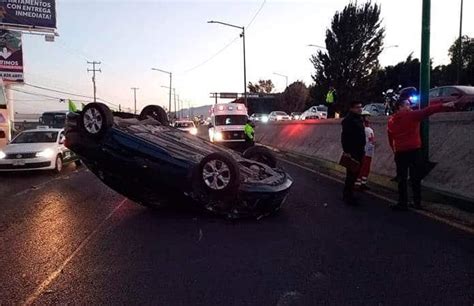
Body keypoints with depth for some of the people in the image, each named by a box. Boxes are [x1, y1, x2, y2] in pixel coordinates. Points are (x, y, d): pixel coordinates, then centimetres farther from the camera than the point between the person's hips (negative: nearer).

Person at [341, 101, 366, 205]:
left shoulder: (359, 118, 17)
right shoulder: (348, 120, -14)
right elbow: (345, 136, -21)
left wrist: (362, 149, 20)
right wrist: (346, 151, -26)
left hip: (358, 151, 10)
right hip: (351, 151, -10)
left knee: (355, 173, 14)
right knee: (351, 174, -7)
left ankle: (349, 194, 25)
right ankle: (347, 196, 0)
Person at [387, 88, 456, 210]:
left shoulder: (391, 120, 7)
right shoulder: (411, 115, -5)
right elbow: (426, 111, -17)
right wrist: (443, 106, -20)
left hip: (400, 153, 3)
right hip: (414, 151, -2)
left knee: (402, 179, 5)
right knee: (415, 178, 6)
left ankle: (403, 203, 4)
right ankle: (417, 203, 10)